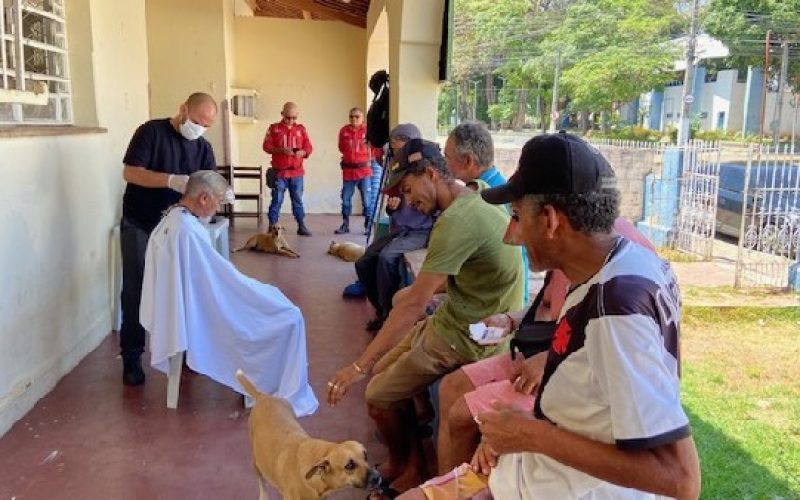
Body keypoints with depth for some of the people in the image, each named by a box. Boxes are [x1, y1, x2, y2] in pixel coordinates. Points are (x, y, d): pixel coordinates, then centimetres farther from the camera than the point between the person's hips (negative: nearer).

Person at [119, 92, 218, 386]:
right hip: (139, 227, -4)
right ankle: (131, 357, 8)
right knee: (136, 291, -1)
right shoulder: (151, 132, -10)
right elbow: (130, 173, -17)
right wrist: (171, 180, -30)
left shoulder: (203, 148, 5)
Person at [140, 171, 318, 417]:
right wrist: (264, 290, -9)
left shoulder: (169, 221, 3)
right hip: (201, 318, -10)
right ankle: (287, 396, 10)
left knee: (271, 298, 25)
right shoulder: (187, 231, -29)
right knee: (289, 317, -4)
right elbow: (224, 279, -24)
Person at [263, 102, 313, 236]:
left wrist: (302, 152, -17)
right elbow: (266, 146, -3)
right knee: (277, 200, 1)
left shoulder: (301, 129, 8)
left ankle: (301, 226, 11)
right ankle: (272, 227, 7)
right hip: (279, 172, -2)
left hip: (297, 172, 2)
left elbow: (309, 147, 5)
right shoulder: (274, 128, 3)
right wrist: (281, 150, -19)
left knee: (298, 200, 6)